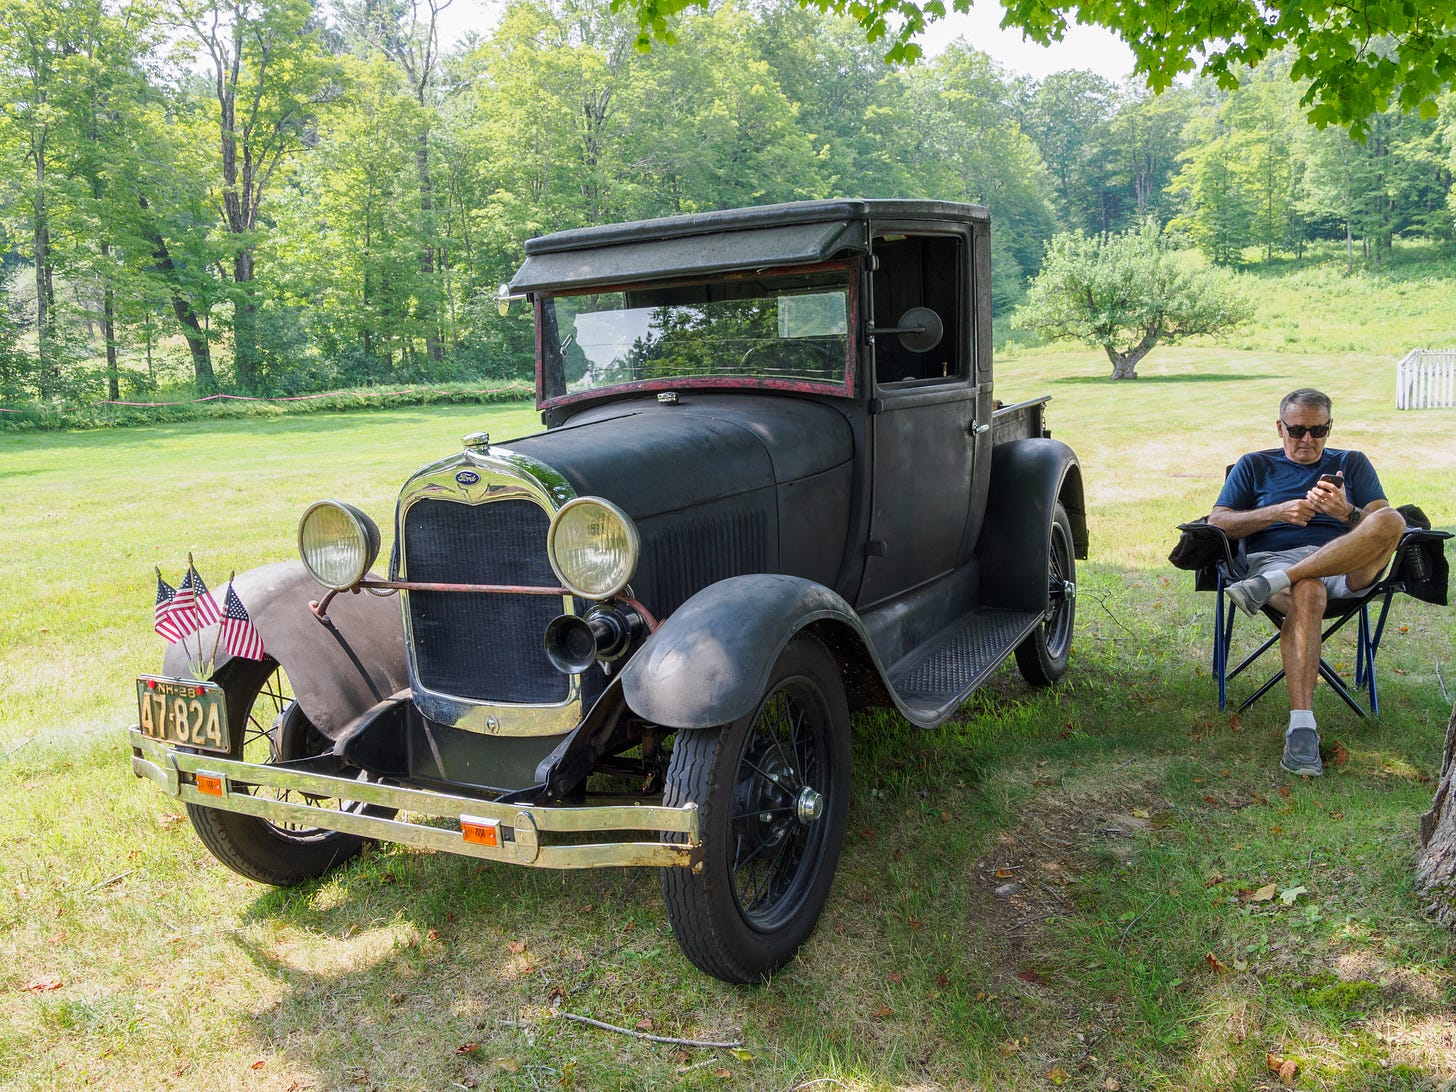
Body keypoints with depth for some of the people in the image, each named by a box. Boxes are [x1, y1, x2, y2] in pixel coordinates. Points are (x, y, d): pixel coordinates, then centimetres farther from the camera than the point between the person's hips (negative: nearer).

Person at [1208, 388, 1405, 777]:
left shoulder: (1352, 464, 25)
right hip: (1275, 556, -2)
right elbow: (1217, 523, 9)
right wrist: (1277, 512, -6)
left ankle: (1271, 585, -40)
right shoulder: (1254, 465, 22)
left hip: (1348, 566, 2)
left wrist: (1347, 513, -12)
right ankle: (1301, 727, -47)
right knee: (1307, 593, -40)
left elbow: (1382, 523, 11)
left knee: (1392, 521, -31)